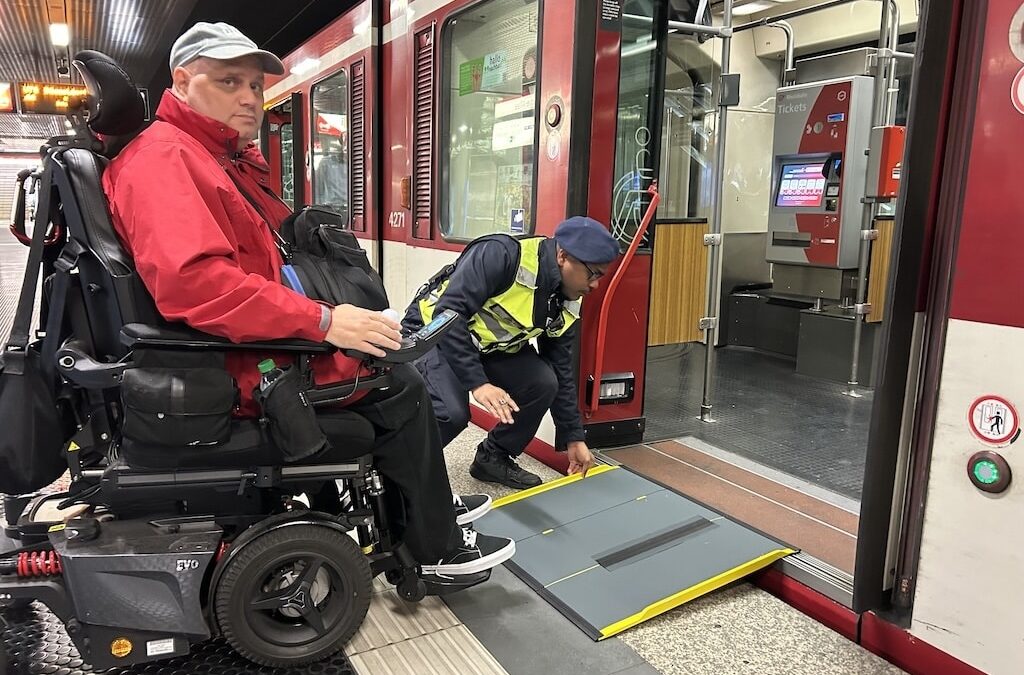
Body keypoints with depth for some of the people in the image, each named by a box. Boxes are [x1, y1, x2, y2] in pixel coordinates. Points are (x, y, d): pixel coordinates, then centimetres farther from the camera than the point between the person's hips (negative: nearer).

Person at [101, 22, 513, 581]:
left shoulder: (232, 158, 17)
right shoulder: (164, 157, -16)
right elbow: (192, 281, -32)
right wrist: (323, 320, -31)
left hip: (262, 340, 11)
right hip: (239, 366, -10)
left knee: (394, 363, 16)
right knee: (397, 387, -9)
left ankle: (428, 502, 27)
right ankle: (436, 548, 7)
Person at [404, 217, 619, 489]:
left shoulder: (565, 305, -6)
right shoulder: (500, 255, -30)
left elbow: (560, 370, 3)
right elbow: (449, 315, -33)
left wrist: (573, 436, 4)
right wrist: (477, 383, -37)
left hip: (489, 347, 7)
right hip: (434, 332, -6)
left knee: (542, 383, -13)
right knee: (452, 412, -28)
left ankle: (493, 457, 10)